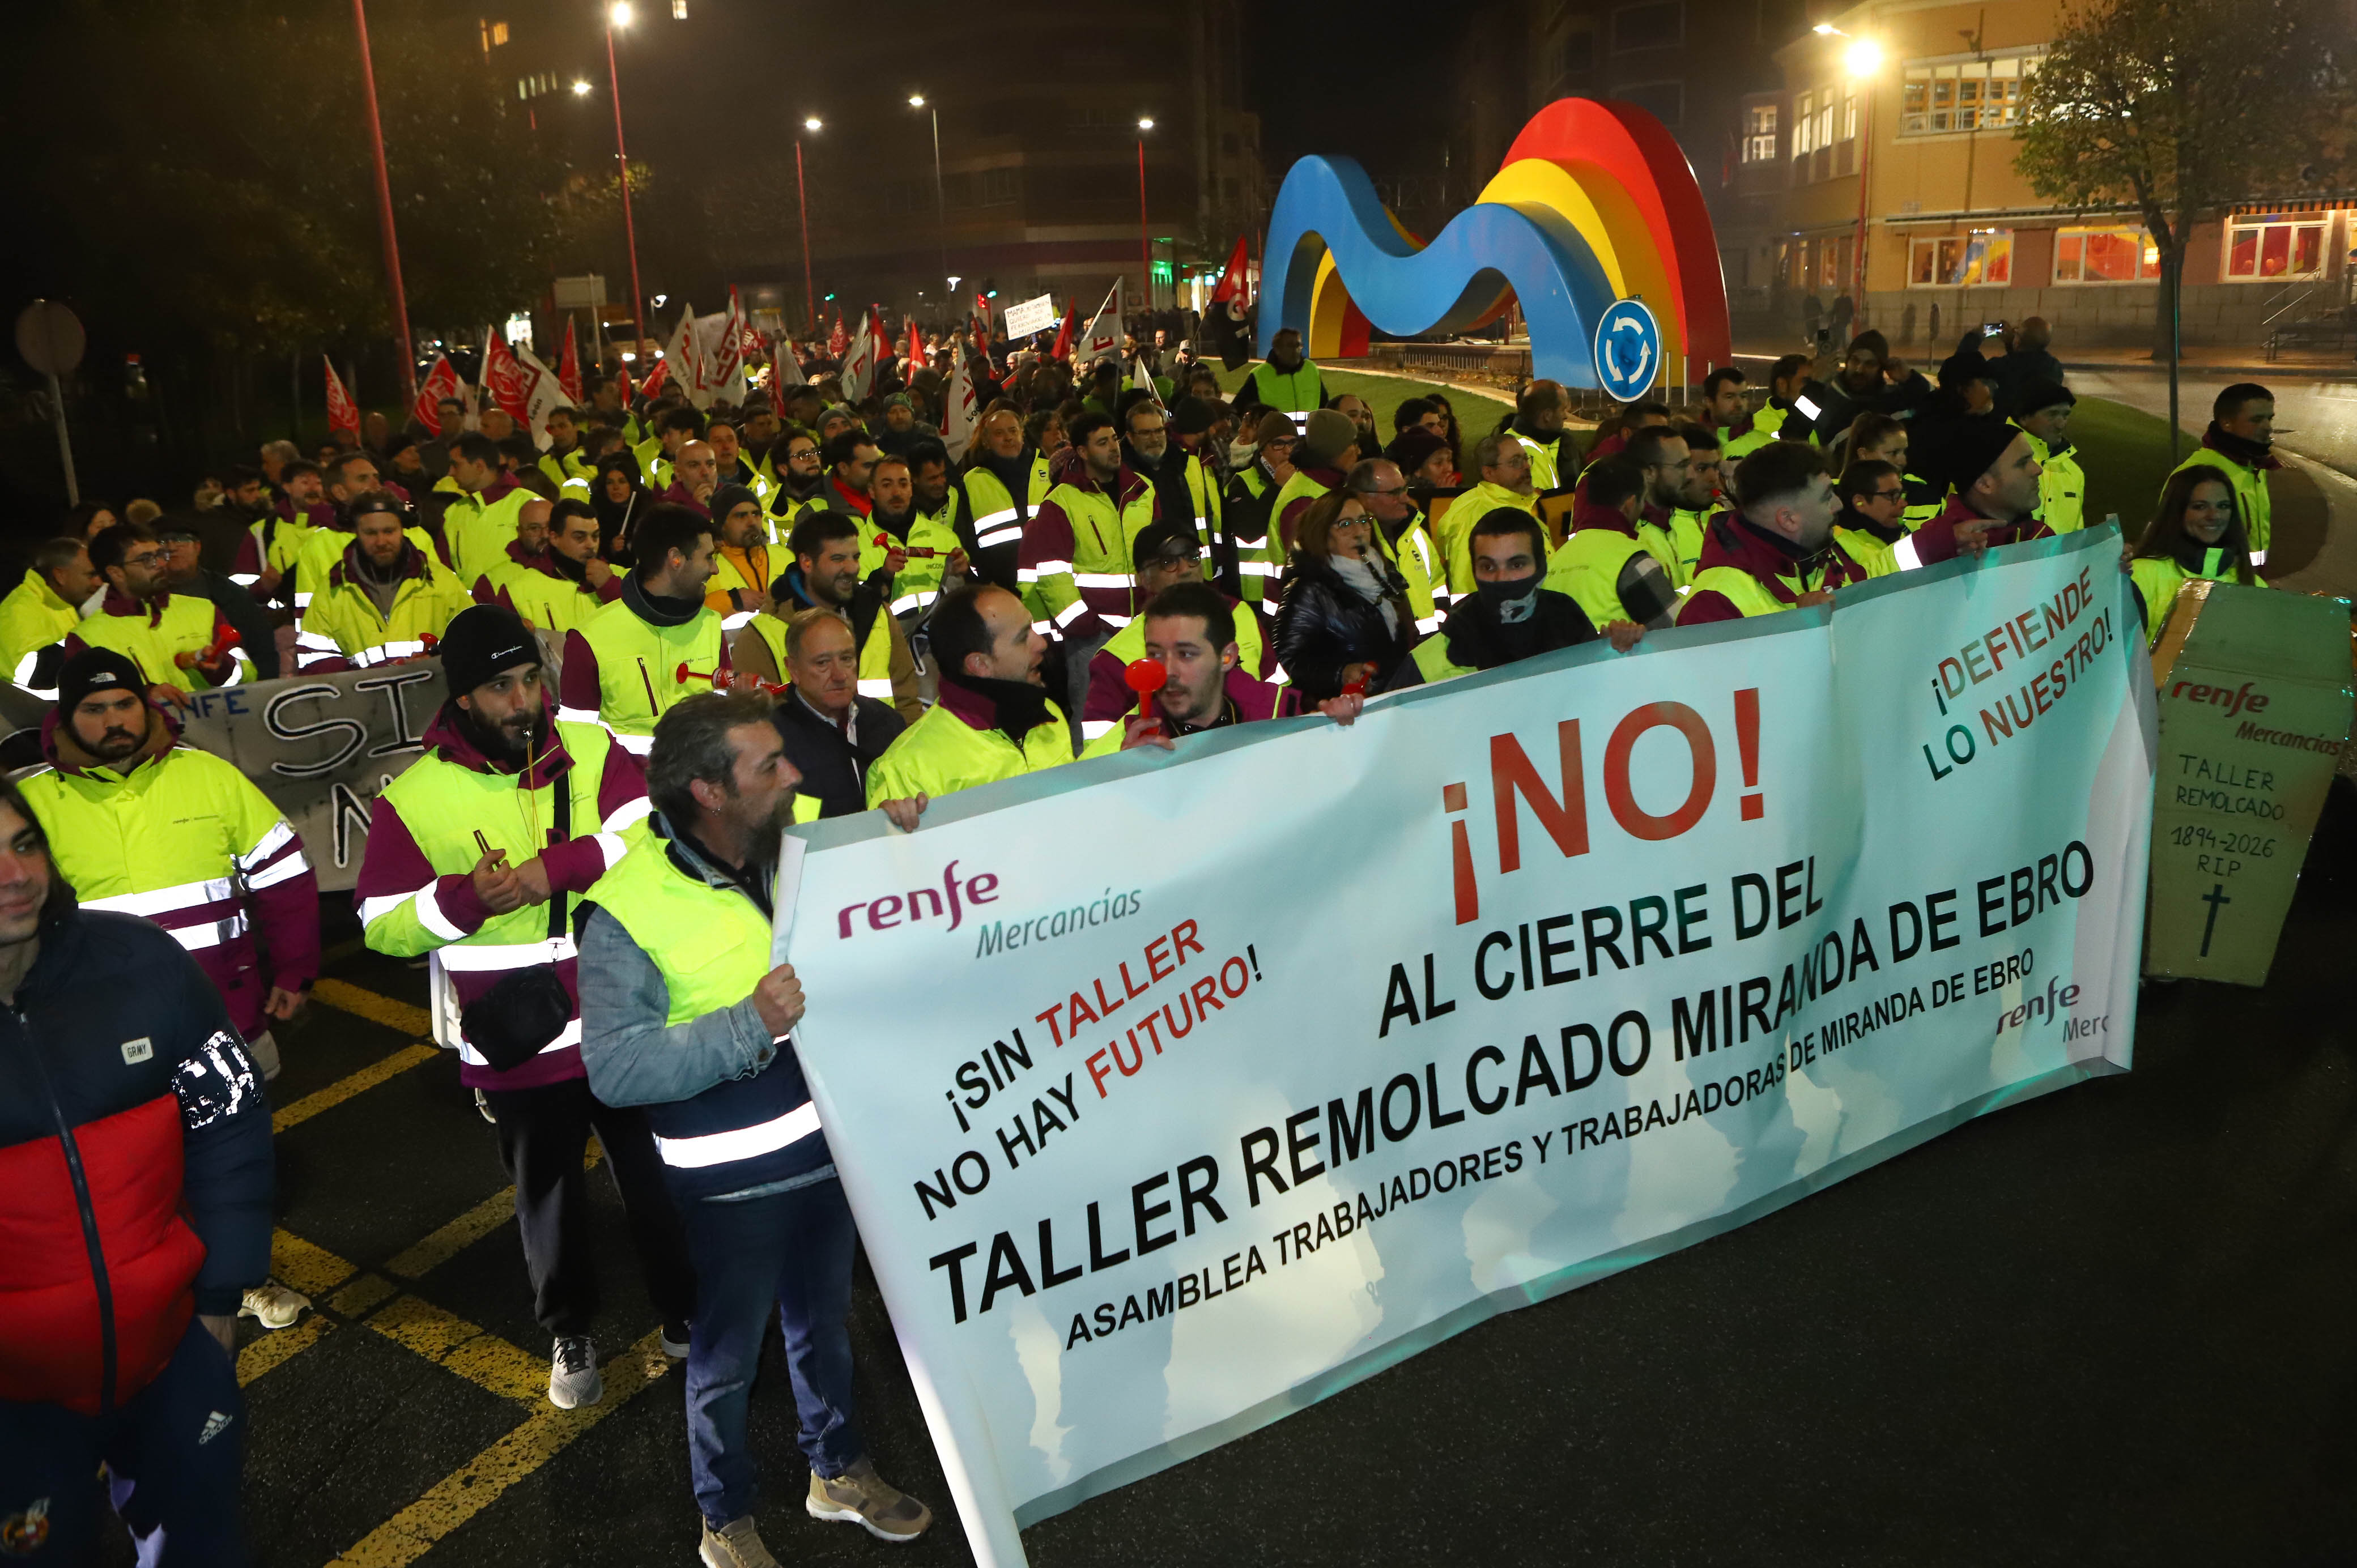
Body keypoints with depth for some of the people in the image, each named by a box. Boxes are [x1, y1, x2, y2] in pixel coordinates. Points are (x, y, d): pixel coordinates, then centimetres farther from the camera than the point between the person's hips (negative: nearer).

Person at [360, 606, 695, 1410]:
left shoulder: (591, 750, -4)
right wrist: (466, 898, -22)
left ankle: (684, 1314, 39)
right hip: (520, 1045, -1)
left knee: (657, 1177, 16)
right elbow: (380, 924, -4)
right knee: (548, 1195, 18)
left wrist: (561, 867, -26)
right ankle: (569, 1332, 42)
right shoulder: (413, 797, -7)